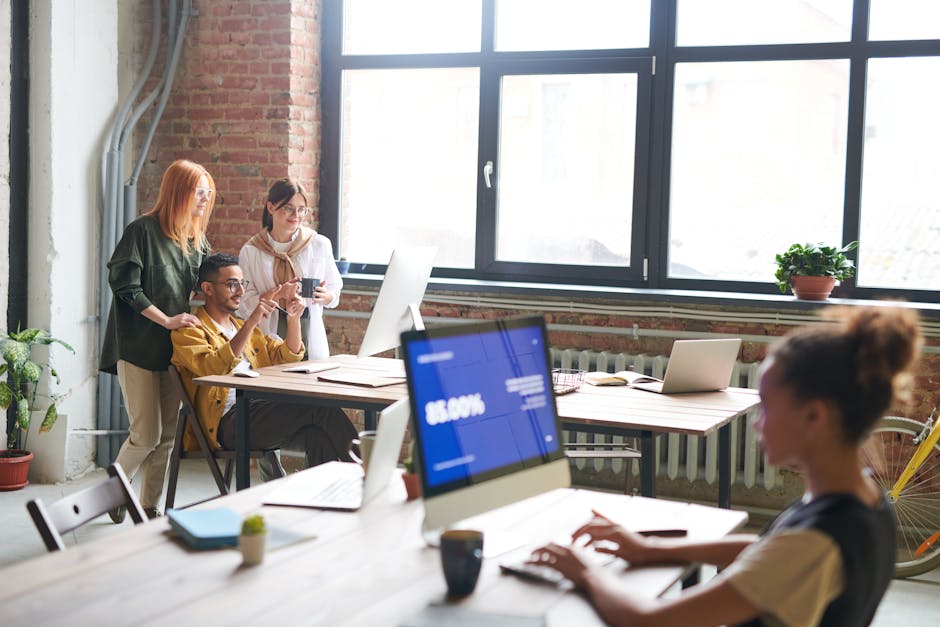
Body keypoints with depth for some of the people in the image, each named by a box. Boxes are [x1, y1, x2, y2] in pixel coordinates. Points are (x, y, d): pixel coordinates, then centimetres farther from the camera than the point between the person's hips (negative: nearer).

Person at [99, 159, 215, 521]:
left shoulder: (197, 239, 12)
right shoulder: (143, 230, -9)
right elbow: (125, 286, -15)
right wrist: (167, 320, -18)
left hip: (175, 349, 7)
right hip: (139, 348, -6)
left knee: (167, 435, 7)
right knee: (146, 435, -6)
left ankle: (150, 506, 19)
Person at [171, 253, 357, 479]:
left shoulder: (242, 326, 30)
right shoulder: (189, 331, 6)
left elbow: (286, 357, 24)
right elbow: (214, 368, -14)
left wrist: (293, 318, 6)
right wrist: (252, 322, -19)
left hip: (262, 413, 7)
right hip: (229, 420, -7)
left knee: (318, 435, -28)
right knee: (321, 407, -26)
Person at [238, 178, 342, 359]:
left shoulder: (320, 245, 4)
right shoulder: (250, 251, 1)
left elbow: (335, 289, 11)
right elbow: (243, 305, -3)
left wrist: (326, 296, -12)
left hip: (310, 338, 1)